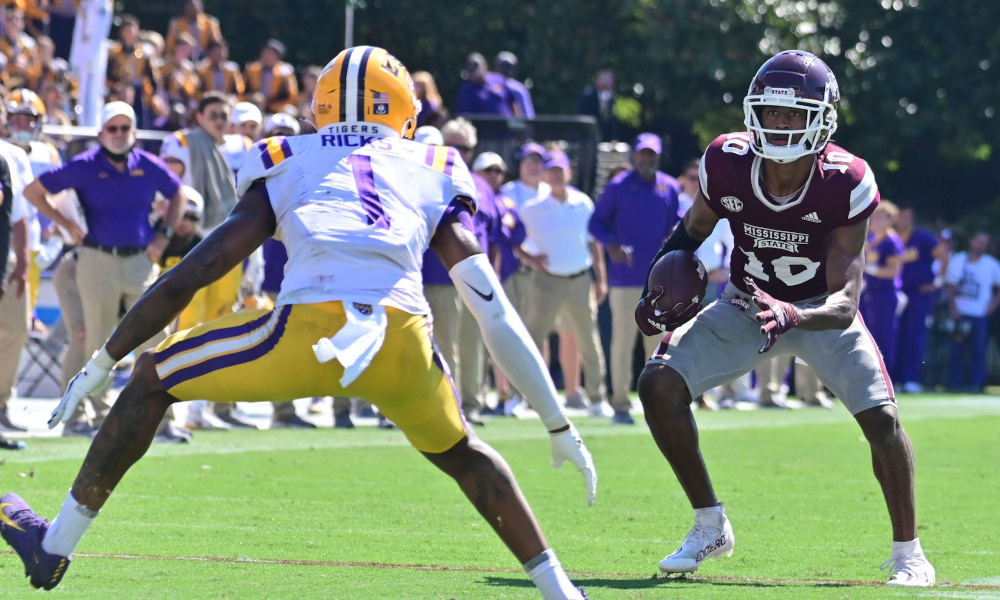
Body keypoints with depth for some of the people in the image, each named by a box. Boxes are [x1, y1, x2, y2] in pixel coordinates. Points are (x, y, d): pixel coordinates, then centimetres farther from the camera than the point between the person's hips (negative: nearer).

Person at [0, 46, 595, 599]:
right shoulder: (435, 176, 27)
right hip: (404, 339, 1)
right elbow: (496, 314, 22)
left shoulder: (288, 167, 26)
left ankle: (54, 546, 28)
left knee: (153, 381, 22)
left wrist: (102, 364, 31)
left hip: (308, 328, -1)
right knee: (461, 453, 32)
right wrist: (562, 428, 27)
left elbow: (190, 274, 22)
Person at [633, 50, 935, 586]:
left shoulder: (845, 184, -28)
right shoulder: (727, 163, -21)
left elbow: (845, 301, -29)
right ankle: (710, 527, 2)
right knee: (659, 385, -16)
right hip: (746, 303, 3)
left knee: (881, 418, -21)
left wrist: (793, 317, -50)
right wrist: (661, 292, -14)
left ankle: (907, 553, 1)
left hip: (818, 308, -3)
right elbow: (693, 231, 2)